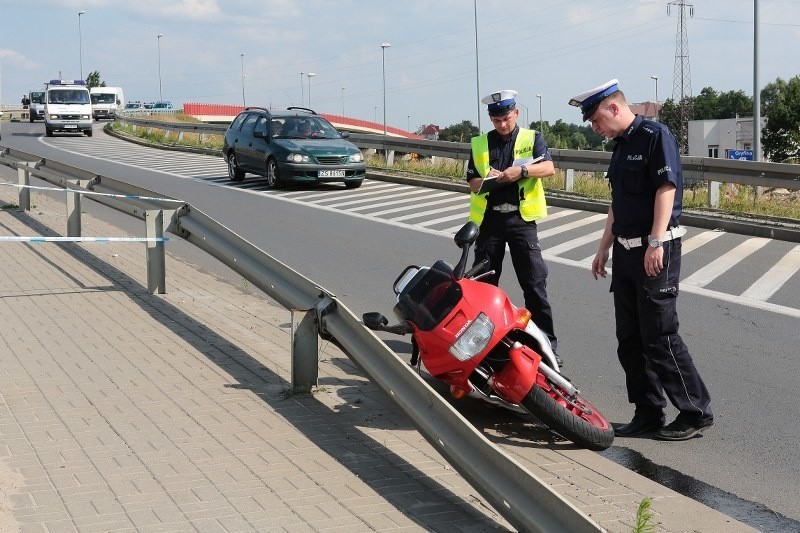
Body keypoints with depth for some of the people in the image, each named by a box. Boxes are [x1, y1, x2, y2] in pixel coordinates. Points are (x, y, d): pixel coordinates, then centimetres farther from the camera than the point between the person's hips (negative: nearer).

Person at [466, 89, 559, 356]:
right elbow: (472, 183, 6)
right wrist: (489, 180, -17)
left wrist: (522, 170, -29)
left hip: (521, 218, -2)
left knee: (535, 283, -5)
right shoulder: (480, 144, 10)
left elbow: (549, 167, -11)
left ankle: (546, 343, -3)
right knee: (483, 283, 8)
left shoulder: (532, 139, 5)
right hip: (489, 219, 2)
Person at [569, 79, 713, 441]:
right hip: (626, 251, 9)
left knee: (660, 338, -7)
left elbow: (666, 189, -18)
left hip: (655, 252, -9)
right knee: (630, 340, 9)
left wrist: (656, 242, -24)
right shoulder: (621, 146, 17)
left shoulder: (655, 136, -10)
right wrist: (604, 247, 21)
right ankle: (648, 412, 16)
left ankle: (696, 412, 3)